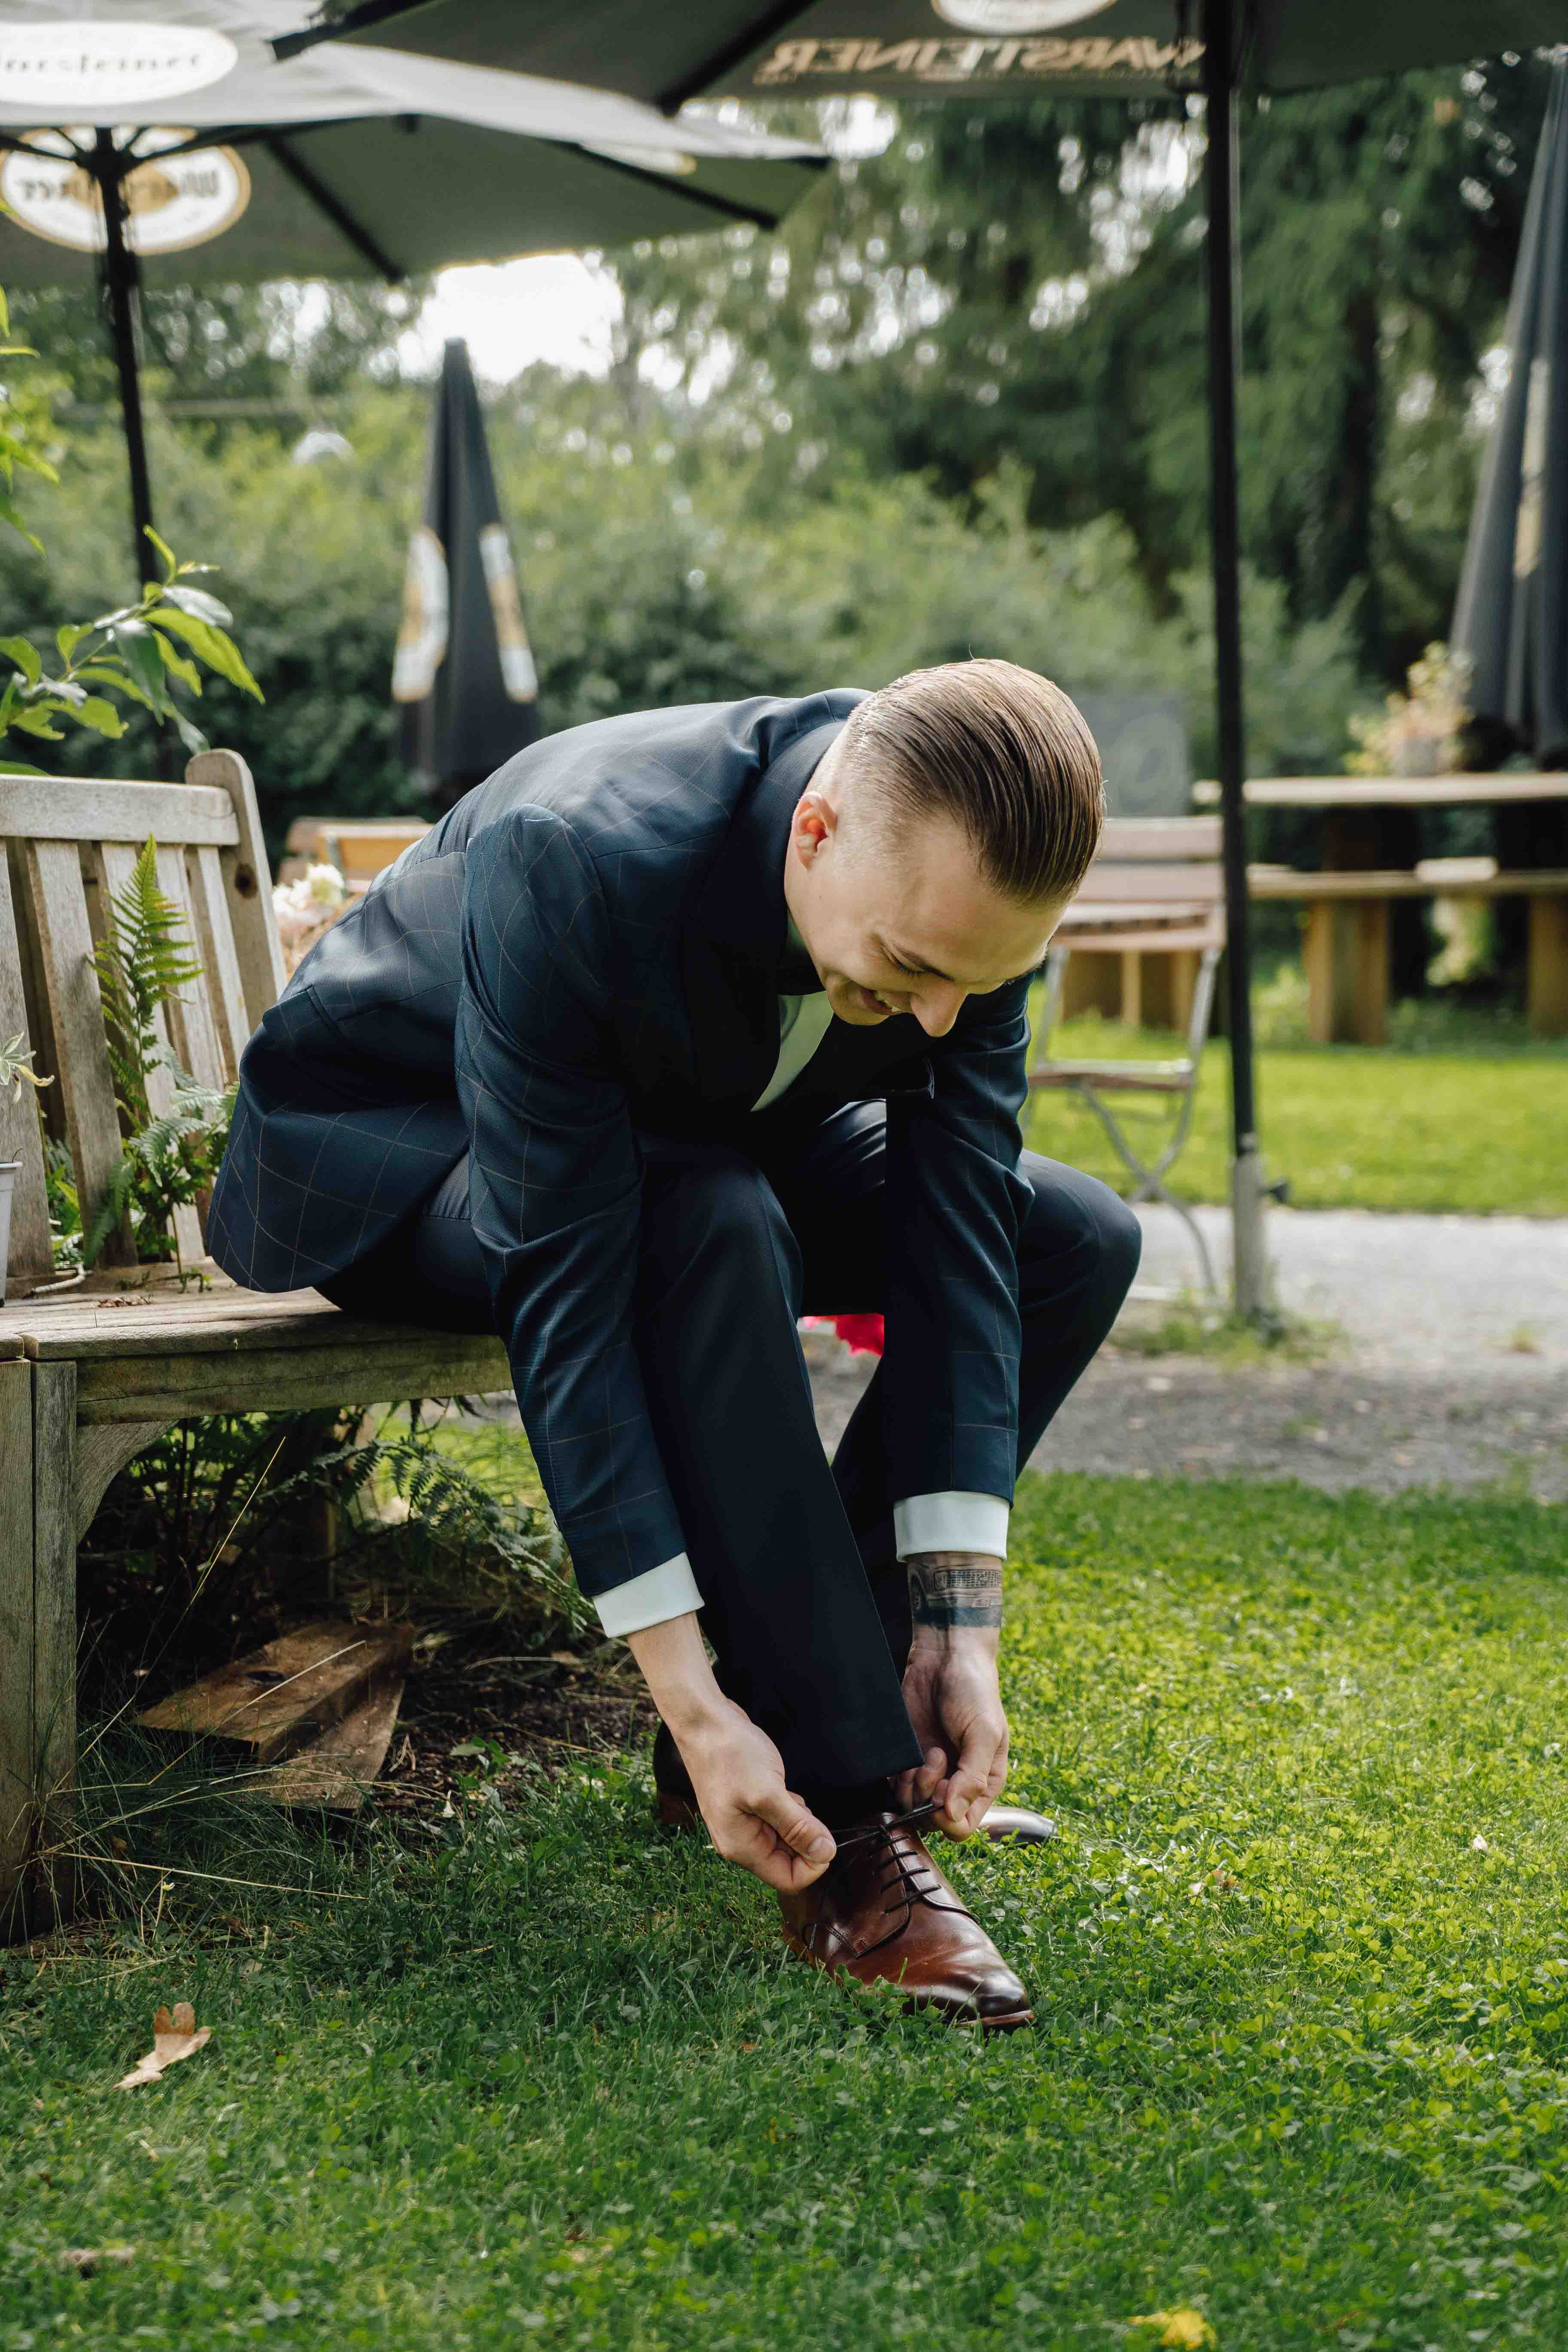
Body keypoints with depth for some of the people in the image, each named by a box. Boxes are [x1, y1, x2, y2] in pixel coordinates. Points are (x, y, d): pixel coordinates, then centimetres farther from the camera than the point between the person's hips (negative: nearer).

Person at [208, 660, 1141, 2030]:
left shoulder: (967, 889, -22)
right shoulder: (571, 863, -40)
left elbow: (958, 1238, -18)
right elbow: (565, 1294, -38)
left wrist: (958, 1624, -23)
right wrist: (689, 1698, -38)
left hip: (698, 1132, 6)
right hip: (394, 1145, -6)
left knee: (1079, 1244, -7)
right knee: (714, 1231, -37)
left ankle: (801, 1699, -4)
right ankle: (845, 1826, -26)